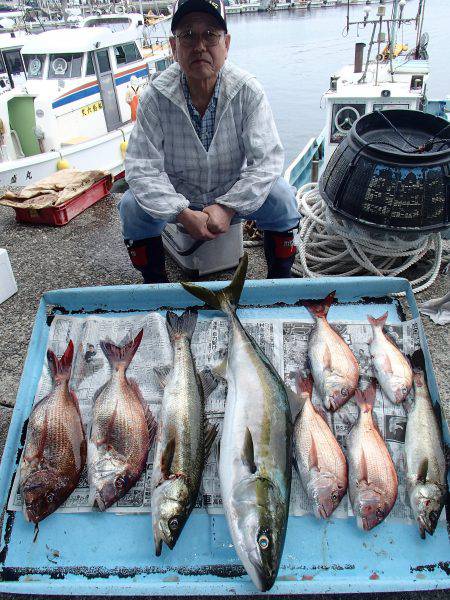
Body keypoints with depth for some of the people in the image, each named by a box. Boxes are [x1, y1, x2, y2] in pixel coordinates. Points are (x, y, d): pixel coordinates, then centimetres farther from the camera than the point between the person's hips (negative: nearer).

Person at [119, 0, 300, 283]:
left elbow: (267, 159, -19)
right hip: (177, 197, 1)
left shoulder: (248, 91, -17)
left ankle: (280, 282, -3)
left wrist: (228, 207, -31)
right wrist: (183, 214, -33)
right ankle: (157, 287, -1)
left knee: (282, 198, -25)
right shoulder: (155, 96, -17)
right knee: (132, 207, -25)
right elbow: (142, 168, -19)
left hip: (234, 192, 0)